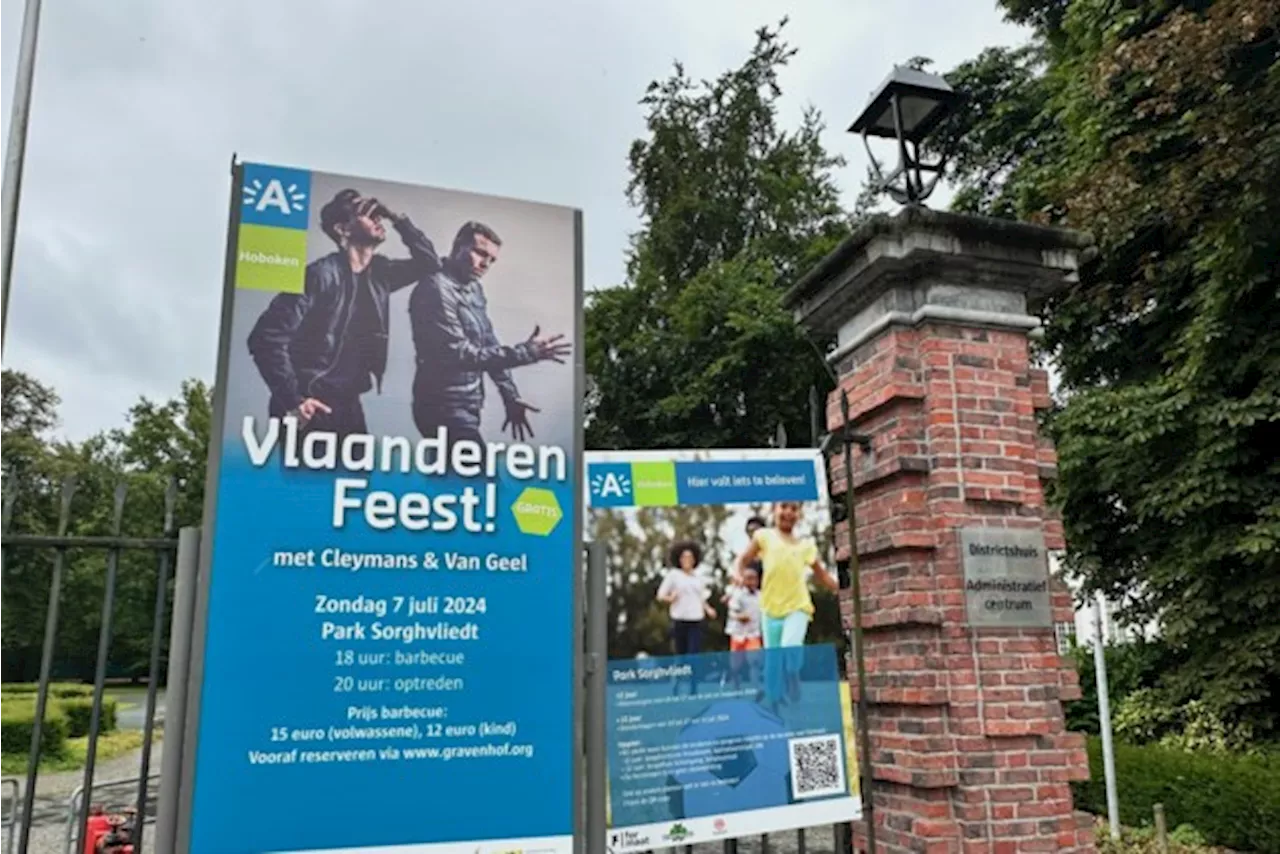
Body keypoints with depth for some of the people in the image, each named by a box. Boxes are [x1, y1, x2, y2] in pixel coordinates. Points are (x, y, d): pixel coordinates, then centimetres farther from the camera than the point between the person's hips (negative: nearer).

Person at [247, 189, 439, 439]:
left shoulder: (379, 272, 7)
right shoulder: (322, 274, -14)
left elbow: (428, 262, 19)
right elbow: (267, 337, -18)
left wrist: (399, 220, 5)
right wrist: (292, 399, -20)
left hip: (347, 405, 7)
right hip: (310, 408, -7)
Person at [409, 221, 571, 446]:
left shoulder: (474, 289, 11)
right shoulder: (436, 290, -17)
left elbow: (489, 344, 15)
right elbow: (460, 355, -23)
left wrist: (510, 395, 8)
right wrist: (526, 352, -25)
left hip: (466, 406, 9)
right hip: (446, 409, -9)